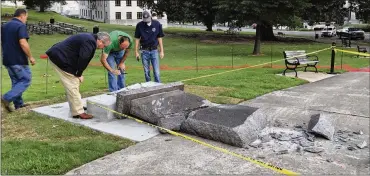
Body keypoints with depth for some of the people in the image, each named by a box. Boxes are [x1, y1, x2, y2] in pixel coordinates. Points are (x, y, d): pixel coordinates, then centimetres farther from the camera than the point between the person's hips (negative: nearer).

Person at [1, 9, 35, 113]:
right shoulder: (21, 26, -13)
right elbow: (23, 43, -23)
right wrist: (30, 57, -15)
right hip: (18, 60, -9)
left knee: (16, 81, 16)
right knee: (26, 80, -1)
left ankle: (18, 104, 19)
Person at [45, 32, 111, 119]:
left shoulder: (89, 38, 13)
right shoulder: (90, 42, -20)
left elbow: (82, 58, 15)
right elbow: (82, 59, -24)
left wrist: (78, 73, 8)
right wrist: (79, 74, -10)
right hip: (60, 58, -11)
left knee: (74, 83, 19)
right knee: (72, 86, -8)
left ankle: (76, 107, 30)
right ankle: (78, 112, -4)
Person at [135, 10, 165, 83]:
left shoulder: (157, 24, -3)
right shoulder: (139, 25, -3)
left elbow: (159, 38, 4)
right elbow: (137, 39, 3)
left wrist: (162, 51, 2)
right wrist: (136, 52, 1)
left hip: (154, 50, -1)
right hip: (144, 51, 1)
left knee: (156, 71, -4)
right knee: (146, 71, 7)